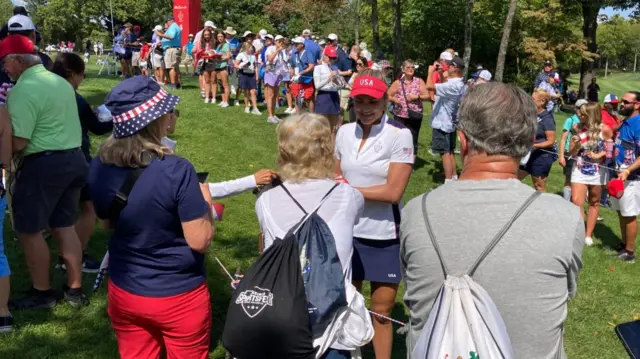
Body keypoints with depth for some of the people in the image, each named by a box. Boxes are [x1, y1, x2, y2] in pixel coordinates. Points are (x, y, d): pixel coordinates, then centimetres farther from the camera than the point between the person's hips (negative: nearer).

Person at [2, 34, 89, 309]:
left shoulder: (23, 90, -18)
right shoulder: (61, 82, 12)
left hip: (43, 164, -9)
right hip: (74, 158, 9)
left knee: (28, 231, 6)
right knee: (65, 226, 15)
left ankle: (42, 293, 16)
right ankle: (75, 289, 22)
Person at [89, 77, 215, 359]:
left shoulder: (99, 166, -8)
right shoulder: (176, 170, -26)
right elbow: (201, 241, -21)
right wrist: (204, 200, -5)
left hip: (123, 292, 5)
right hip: (178, 296, -5)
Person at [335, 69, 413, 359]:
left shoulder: (399, 135, -14)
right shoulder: (344, 132, 2)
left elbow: (393, 192, -19)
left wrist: (349, 190, -13)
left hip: (384, 237, -4)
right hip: (348, 232, 4)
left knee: (382, 310, 8)